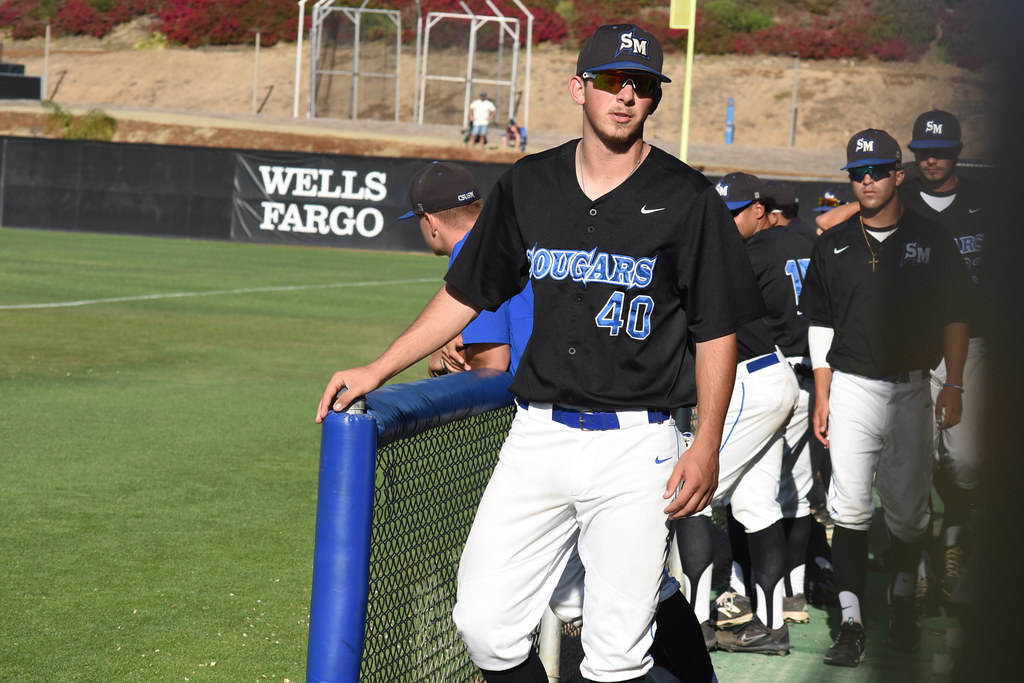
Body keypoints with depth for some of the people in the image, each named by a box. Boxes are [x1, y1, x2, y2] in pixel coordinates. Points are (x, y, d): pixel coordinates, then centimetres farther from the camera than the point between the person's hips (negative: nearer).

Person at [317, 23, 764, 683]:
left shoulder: (687, 199, -2)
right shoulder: (530, 184, 8)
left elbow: (717, 330, 0)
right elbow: (467, 294, 17)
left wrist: (707, 446, -8)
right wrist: (376, 371, 11)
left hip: (635, 446, -4)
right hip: (538, 433, 4)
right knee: (485, 623, -2)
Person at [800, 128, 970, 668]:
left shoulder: (931, 241, 2)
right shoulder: (833, 246, 6)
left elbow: (954, 318, 5)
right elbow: (820, 324, 10)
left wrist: (953, 386, -2)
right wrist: (822, 396, 4)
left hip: (911, 389, 0)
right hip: (851, 388, 0)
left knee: (908, 506, 7)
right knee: (850, 507, -7)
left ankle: (903, 599, 29)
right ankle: (851, 622, -8)